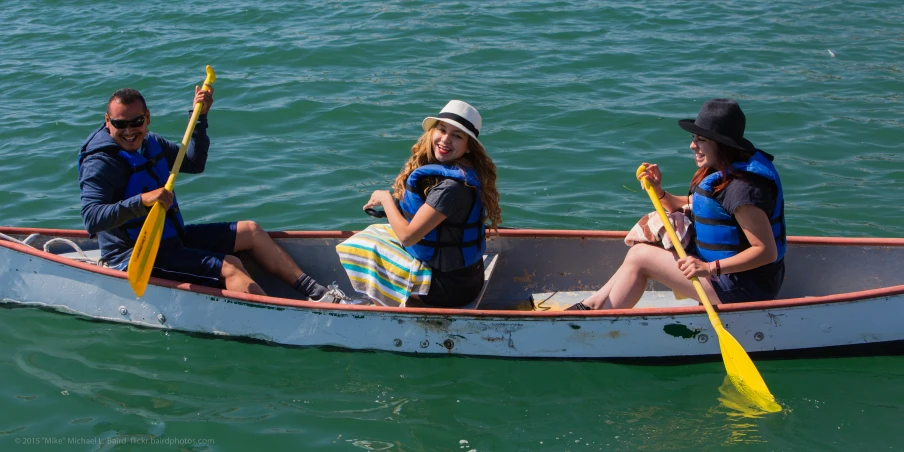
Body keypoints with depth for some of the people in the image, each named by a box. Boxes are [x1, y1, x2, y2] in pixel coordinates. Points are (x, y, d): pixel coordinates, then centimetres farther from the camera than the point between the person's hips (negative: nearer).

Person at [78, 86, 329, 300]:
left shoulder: (149, 143, 8)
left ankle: (314, 292, 9)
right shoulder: (100, 163, -19)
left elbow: (194, 163, 21)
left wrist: (200, 117, 11)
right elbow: (91, 218, -32)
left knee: (251, 232, 8)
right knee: (228, 267, -24)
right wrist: (141, 201, -43)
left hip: (171, 238, 10)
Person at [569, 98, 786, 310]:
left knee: (640, 256, -7)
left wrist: (710, 268, -33)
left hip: (743, 288, -10)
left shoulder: (742, 188, -25)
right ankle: (593, 304, 12)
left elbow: (767, 252, -27)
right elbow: (688, 206, 19)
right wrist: (658, 192, 1)